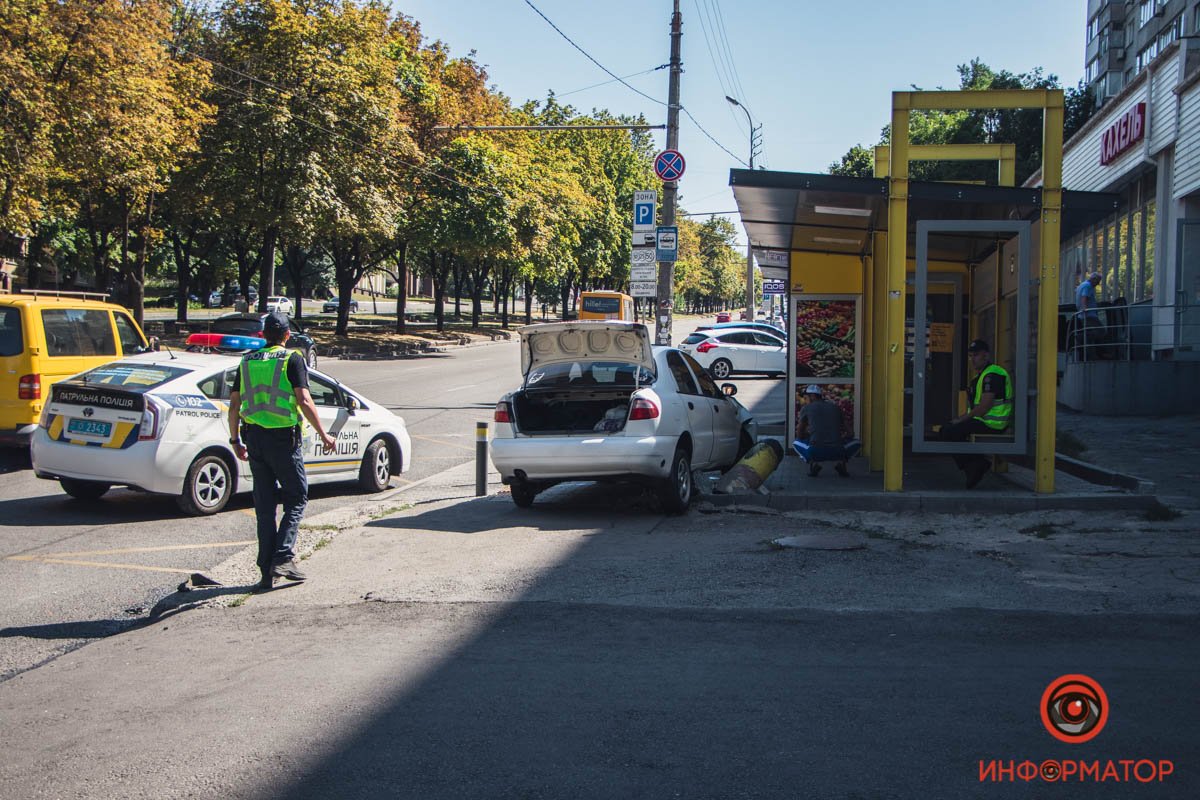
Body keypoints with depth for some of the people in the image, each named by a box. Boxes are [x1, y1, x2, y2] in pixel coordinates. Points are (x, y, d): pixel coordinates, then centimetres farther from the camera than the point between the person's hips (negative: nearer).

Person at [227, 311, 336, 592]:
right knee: (296, 498, 7)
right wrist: (323, 434, -10)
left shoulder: (247, 361, 11)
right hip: (284, 438, -5)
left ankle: (267, 570, 12)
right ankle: (283, 557, -8)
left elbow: (234, 405, 12)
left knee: (264, 505, 10)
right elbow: (304, 401, -15)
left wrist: (235, 440, 21)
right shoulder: (292, 359, -5)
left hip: (254, 437, 5)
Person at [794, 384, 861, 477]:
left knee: (796, 443, 30)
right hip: (837, 452, 2)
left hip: (815, 452, -2)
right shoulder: (835, 408, 18)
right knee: (856, 442, 33)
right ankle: (842, 462, 5)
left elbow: (801, 435, 22)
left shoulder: (806, 409, 11)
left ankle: (812, 462, 2)